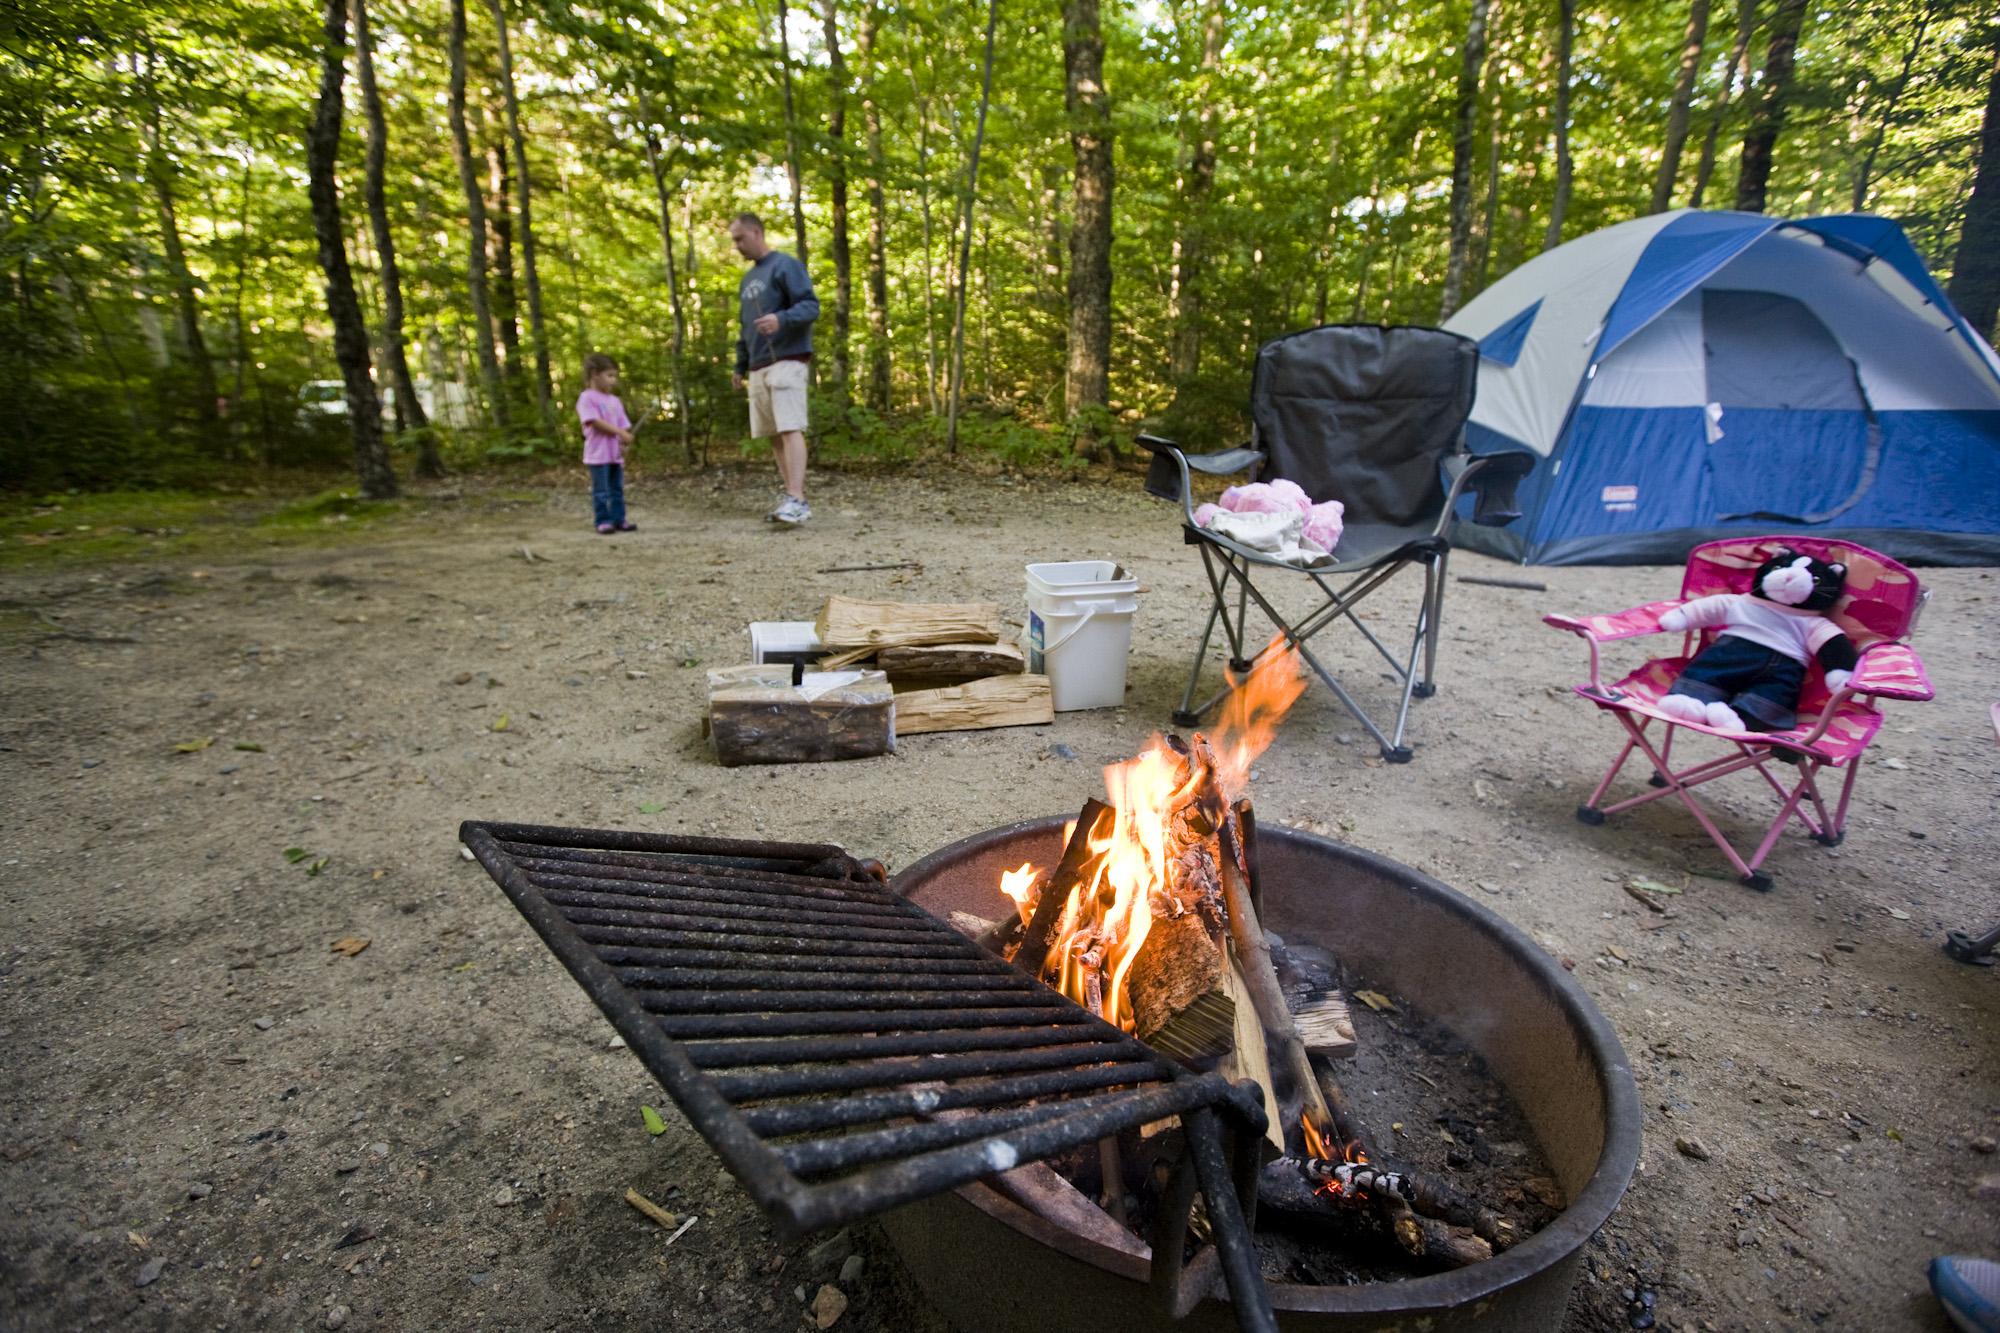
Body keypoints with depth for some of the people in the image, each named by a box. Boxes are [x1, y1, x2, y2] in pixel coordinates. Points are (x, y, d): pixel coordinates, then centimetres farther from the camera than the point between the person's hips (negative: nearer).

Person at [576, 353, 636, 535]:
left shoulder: (614, 400, 15)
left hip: (616, 454, 7)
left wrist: (624, 442, -9)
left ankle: (618, 519, 14)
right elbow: (595, 422, -16)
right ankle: (603, 521, 2)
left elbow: (623, 424, 11)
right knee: (601, 490, -2)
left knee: (617, 489, 9)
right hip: (598, 454, -7)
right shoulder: (587, 397, -6)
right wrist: (620, 432, -18)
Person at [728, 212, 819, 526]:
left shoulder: (786, 265, -2)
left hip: (787, 361, -8)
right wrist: (741, 365, 25)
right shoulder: (746, 281, 23)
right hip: (759, 368, 8)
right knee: (775, 435, 3)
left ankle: (796, 501, -24)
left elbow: (811, 306, -12)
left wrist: (781, 319, -29)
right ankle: (794, 498, 5)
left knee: (790, 429, -17)